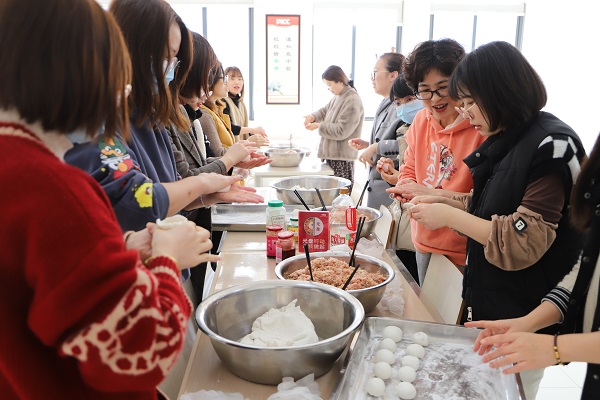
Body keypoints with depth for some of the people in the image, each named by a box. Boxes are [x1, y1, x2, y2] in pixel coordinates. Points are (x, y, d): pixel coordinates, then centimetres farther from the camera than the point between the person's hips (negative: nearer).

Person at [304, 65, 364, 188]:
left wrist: (319, 126, -13)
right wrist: (313, 116, 5)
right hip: (331, 153, 9)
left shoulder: (352, 100, -16)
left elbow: (342, 131, -20)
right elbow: (325, 110, 27)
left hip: (342, 157, -9)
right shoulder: (338, 97, 13)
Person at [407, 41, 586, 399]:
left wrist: (449, 216, -19)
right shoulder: (504, 143, 6)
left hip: (523, 318, -8)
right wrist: (442, 203, 2)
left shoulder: (552, 145, -19)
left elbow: (523, 243, -23)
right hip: (485, 302, 8)